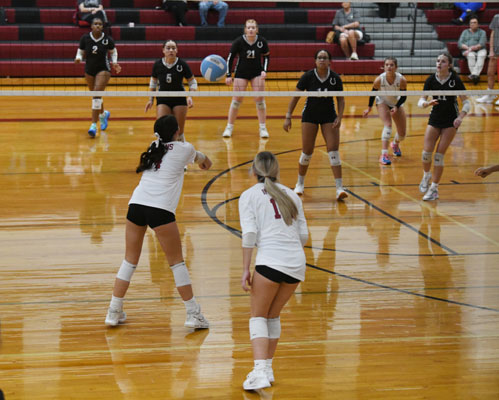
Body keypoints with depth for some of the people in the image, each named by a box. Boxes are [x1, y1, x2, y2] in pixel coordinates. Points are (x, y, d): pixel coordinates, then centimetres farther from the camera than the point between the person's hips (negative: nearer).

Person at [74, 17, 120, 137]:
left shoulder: (107, 39, -9)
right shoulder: (85, 38, -6)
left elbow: (113, 51, 8)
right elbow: (81, 51, 3)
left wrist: (114, 62, -8)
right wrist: (78, 57, -19)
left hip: (103, 70, -3)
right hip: (89, 70, 3)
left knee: (97, 95, -17)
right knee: (95, 95, 16)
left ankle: (94, 125, -18)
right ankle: (103, 114, 47)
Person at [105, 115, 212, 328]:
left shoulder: (153, 148, 21)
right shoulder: (184, 148, 9)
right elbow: (201, 159, 34)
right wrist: (204, 160, 58)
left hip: (136, 204, 5)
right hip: (160, 209, -5)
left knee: (130, 260, 16)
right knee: (177, 262, 6)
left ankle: (114, 312, 18)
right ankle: (193, 314, 9)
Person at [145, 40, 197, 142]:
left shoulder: (182, 64, -10)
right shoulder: (157, 65, -5)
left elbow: (192, 82, -1)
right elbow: (153, 82, 11)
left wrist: (190, 97, -17)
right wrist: (151, 100, 7)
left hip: (179, 100, -1)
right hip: (162, 100, 1)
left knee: (178, 132, 1)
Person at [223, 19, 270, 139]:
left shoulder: (262, 41, -10)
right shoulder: (238, 42, -16)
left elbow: (266, 56, 4)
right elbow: (230, 58, -8)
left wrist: (264, 70, -9)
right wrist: (229, 75, -12)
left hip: (257, 73, 1)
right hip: (241, 73, -1)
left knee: (260, 99, -2)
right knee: (236, 100, -2)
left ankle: (263, 128, 8)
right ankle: (229, 127, 9)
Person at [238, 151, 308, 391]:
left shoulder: (249, 195, 7)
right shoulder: (291, 194, 19)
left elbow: (249, 233, -5)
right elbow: (303, 235, 15)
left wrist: (245, 269, -3)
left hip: (270, 261, -4)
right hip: (297, 263, 4)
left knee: (258, 317, 7)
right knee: (273, 316, 22)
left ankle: (260, 372, -10)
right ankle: (267, 369, 24)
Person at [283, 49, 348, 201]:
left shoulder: (335, 78, -8)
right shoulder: (308, 77, -11)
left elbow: (340, 100, 0)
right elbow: (295, 97, -6)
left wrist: (339, 117, -14)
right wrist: (288, 117, -10)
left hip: (329, 116, 1)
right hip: (310, 116, -1)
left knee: (333, 150, -10)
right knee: (307, 152, 0)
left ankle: (339, 188, -12)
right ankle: (300, 183, 22)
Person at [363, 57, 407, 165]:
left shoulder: (402, 80, -28)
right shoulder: (379, 80, -29)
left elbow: (404, 96, -14)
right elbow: (373, 93, -10)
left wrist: (396, 107, -29)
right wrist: (369, 108, -1)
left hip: (396, 103, 2)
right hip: (382, 101, -2)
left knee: (402, 134, 6)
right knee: (388, 125, -28)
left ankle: (395, 144, 44)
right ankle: (383, 155, -28)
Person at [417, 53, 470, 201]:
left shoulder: (455, 80, -12)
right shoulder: (431, 80, -5)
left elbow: (466, 102, -8)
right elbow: (421, 101, -4)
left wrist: (460, 117, -25)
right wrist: (427, 103, -27)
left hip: (450, 121, -3)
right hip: (435, 119, 3)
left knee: (439, 155, -8)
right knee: (426, 152, -8)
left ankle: (434, 188, 1)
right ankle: (426, 175, 23)